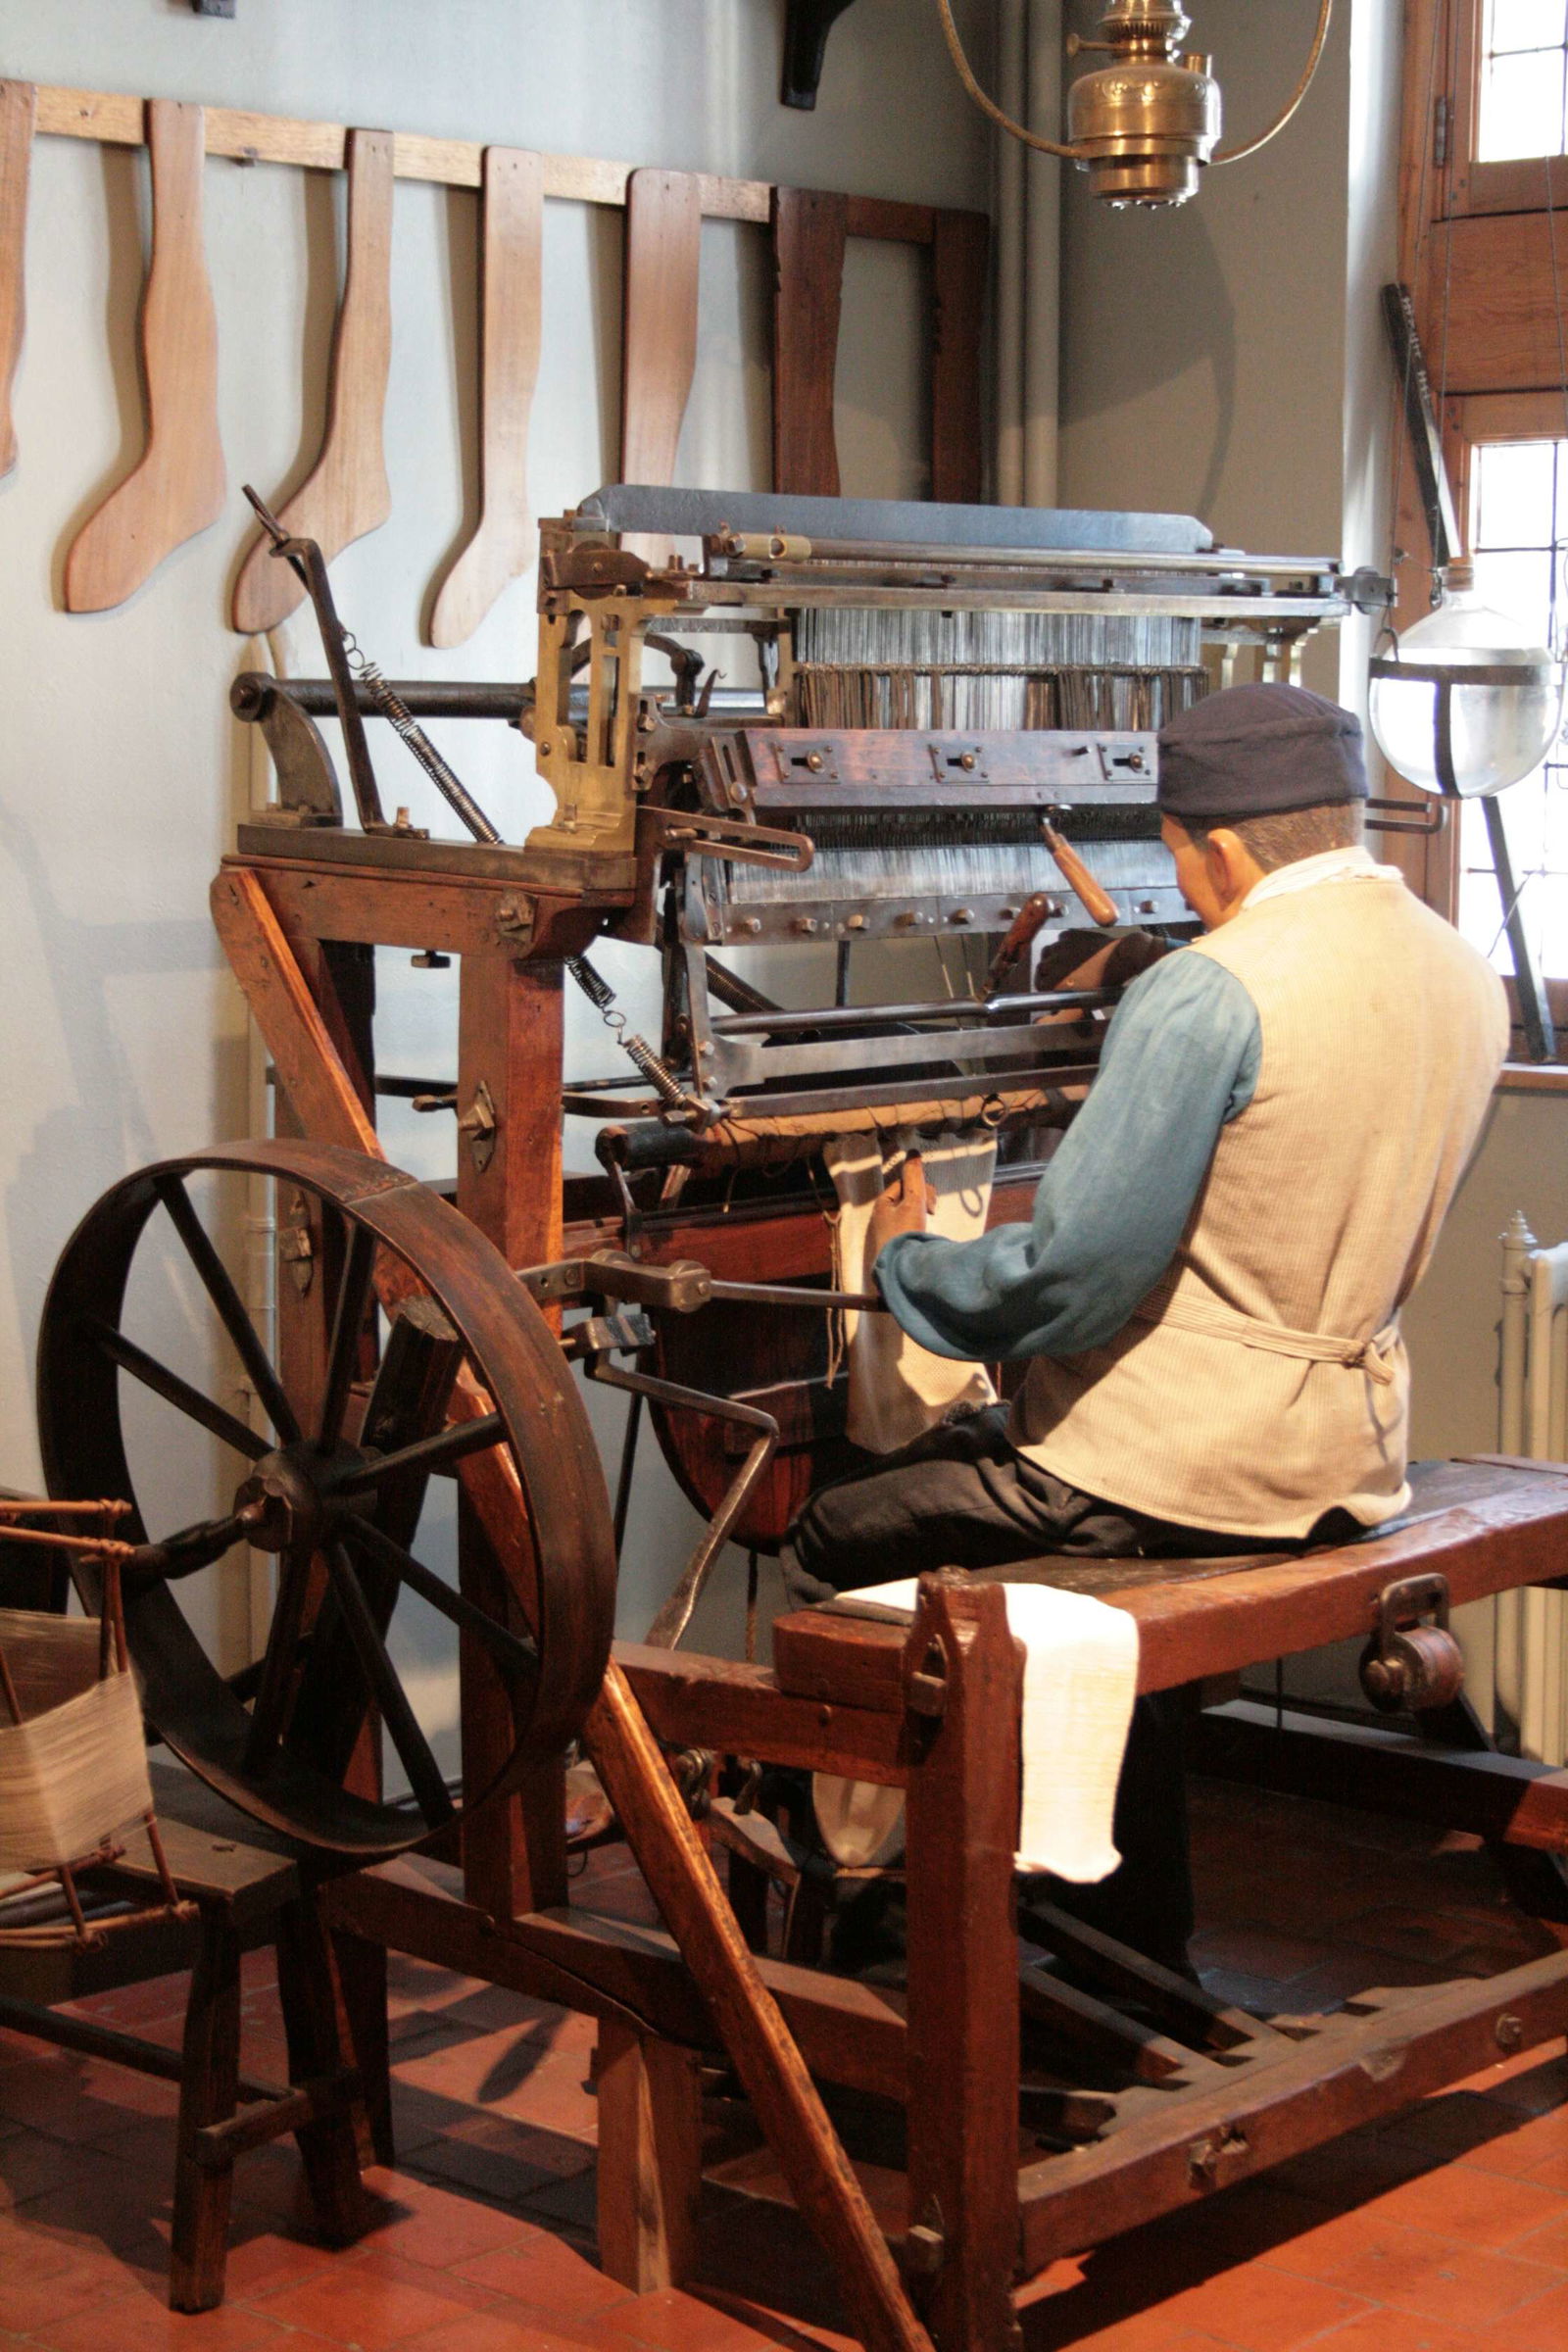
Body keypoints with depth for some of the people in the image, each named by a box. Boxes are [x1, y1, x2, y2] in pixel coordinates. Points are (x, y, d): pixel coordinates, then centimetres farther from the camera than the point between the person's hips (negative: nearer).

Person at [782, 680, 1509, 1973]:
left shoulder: (1209, 993, -21)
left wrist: (907, 1259, -3)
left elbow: (1072, 1277, -21)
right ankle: (1140, 1950, 33)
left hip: (1186, 1465, -8)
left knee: (837, 1543, 10)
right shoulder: (1466, 978, 4)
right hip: (1350, 1458, 8)